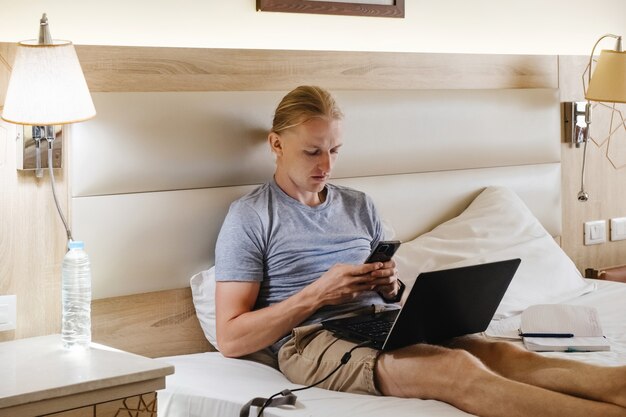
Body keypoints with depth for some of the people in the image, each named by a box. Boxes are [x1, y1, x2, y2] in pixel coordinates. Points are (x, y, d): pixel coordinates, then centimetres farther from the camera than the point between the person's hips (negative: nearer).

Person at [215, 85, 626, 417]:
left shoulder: (359, 205, 20)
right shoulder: (250, 218, 2)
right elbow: (231, 339, -4)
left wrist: (390, 286, 0)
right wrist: (318, 293, -13)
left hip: (382, 325, 7)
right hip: (313, 340, -6)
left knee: (503, 353, -23)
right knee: (458, 368, -32)